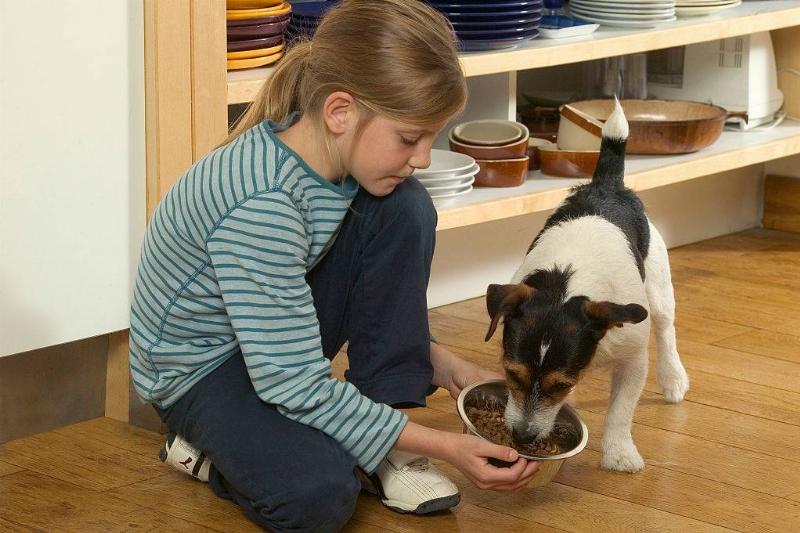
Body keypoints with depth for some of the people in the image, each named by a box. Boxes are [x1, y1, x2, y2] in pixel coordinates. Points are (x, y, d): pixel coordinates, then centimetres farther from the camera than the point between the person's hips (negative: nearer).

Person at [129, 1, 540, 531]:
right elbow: (293, 383, -31)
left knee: (404, 209, -13)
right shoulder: (262, 203, -36)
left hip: (279, 329, 8)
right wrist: (442, 445, -28)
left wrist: (450, 368, -6)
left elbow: (381, 296, 6)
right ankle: (208, 448, 0)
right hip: (201, 364, -8)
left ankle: (386, 444, -7)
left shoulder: (336, 155, -12)